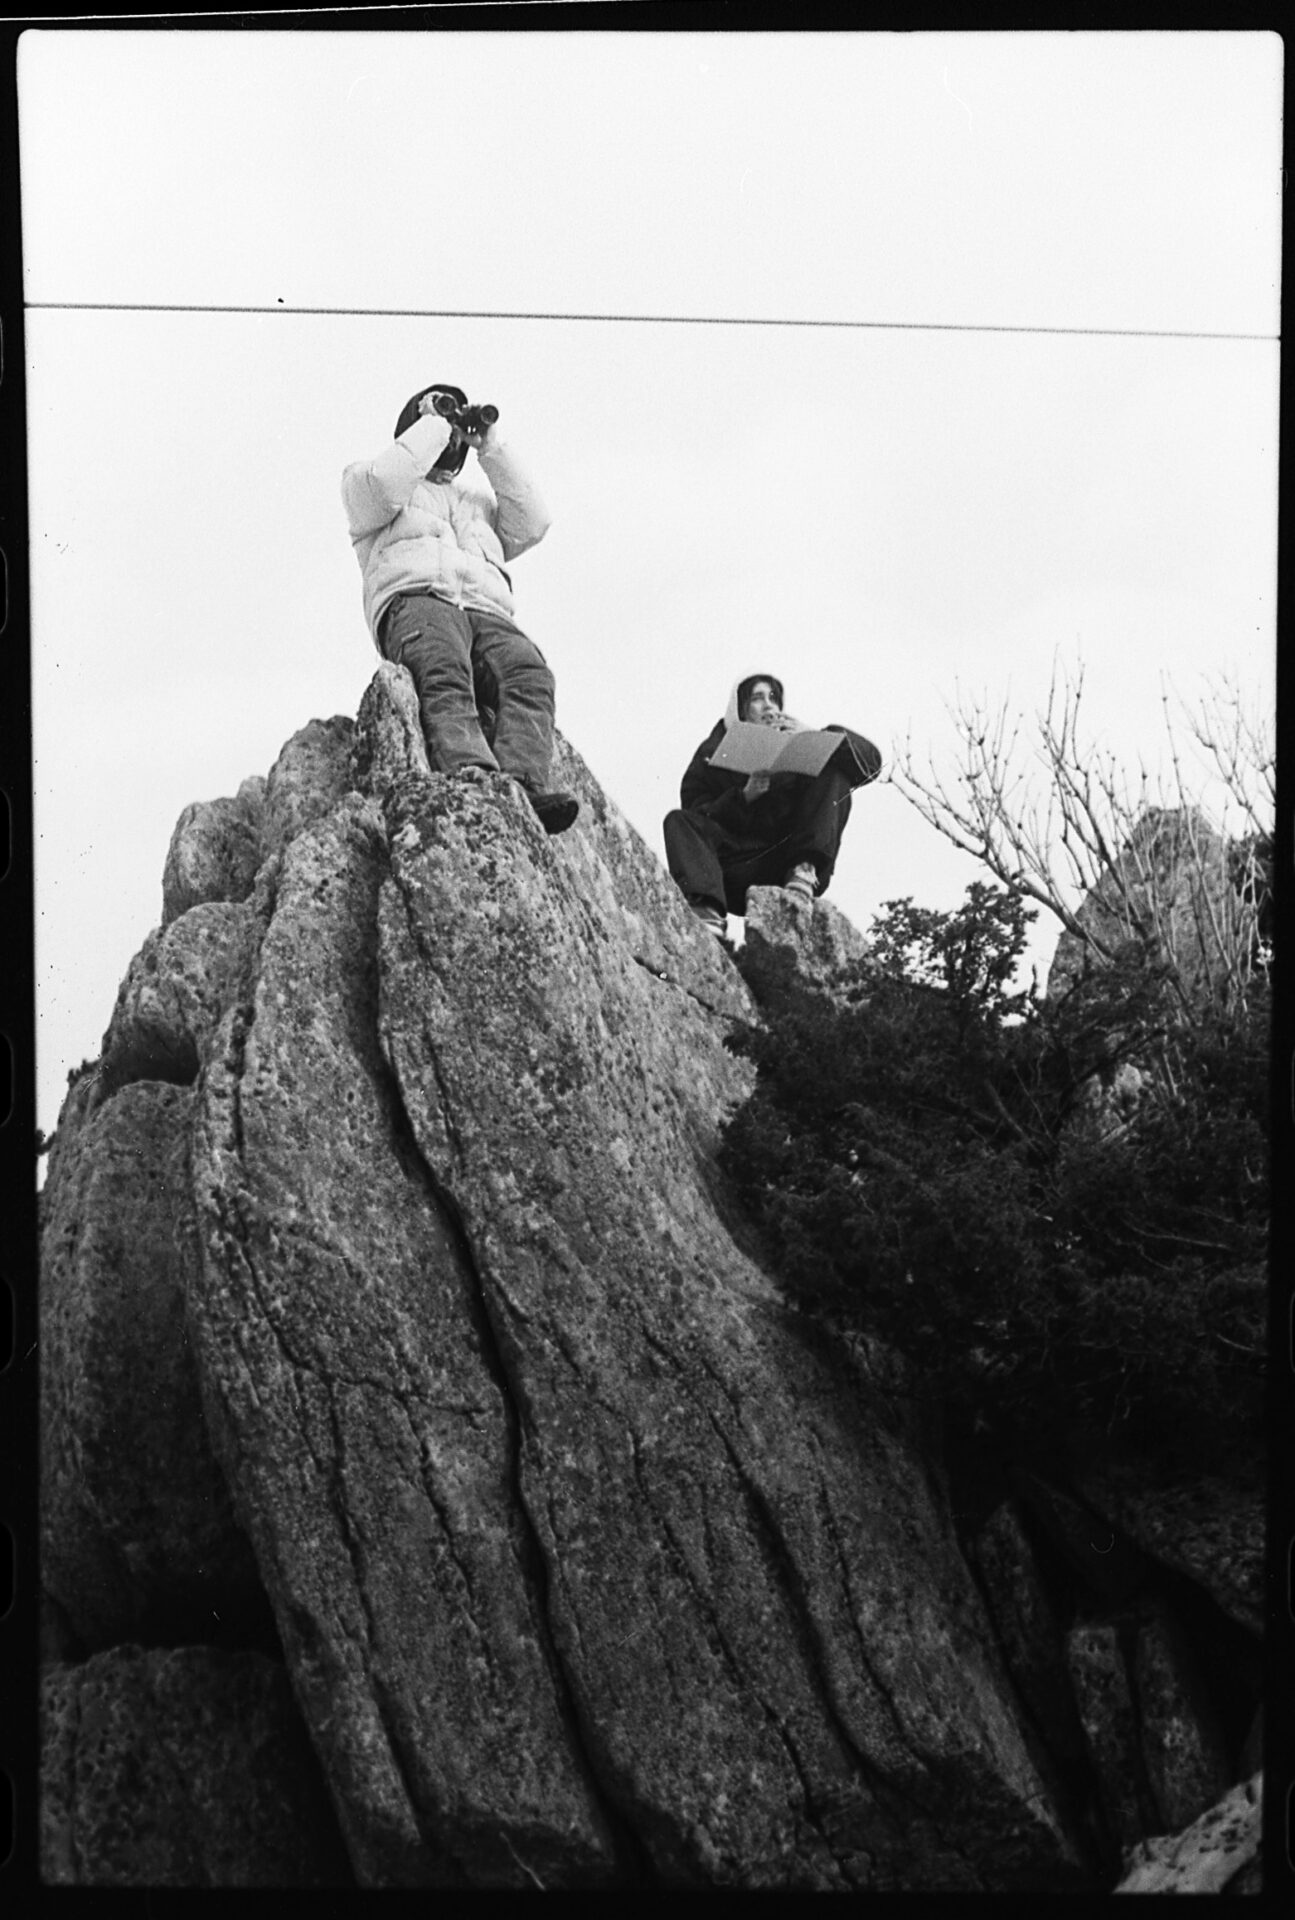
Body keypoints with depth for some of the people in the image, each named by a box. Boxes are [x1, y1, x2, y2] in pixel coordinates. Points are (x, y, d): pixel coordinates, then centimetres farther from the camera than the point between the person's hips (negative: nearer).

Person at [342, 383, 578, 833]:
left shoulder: (479, 500, 42)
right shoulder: (363, 481, 30)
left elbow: (531, 524, 22)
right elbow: (381, 485, 3)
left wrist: (490, 447, 23)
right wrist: (433, 425, 14)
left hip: (488, 612, 4)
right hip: (415, 598, -4)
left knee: (529, 673, -33)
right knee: (445, 675, -40)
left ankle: (523, 782, -54)